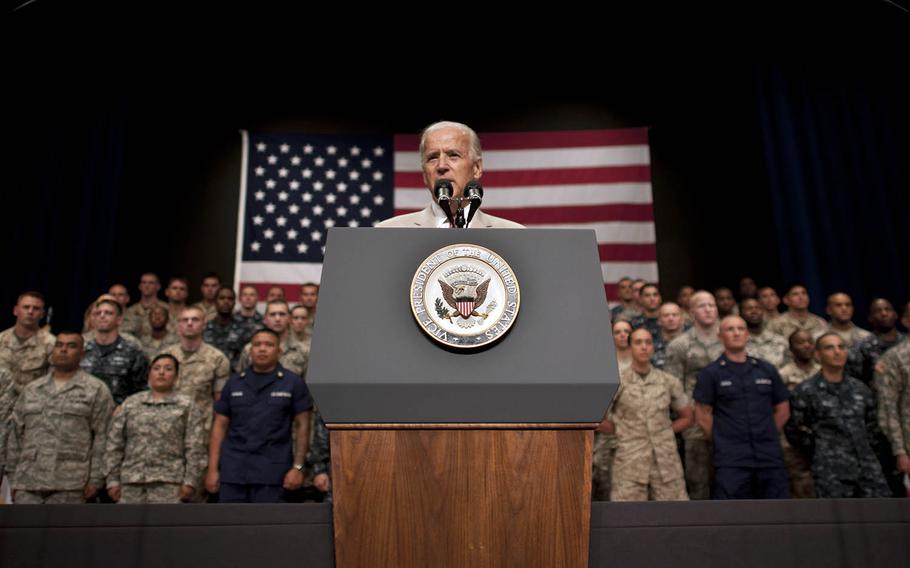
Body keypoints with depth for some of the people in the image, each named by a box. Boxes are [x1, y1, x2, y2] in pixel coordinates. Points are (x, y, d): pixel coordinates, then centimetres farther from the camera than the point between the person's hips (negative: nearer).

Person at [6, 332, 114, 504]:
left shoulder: (96, 390, 3)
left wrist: (95, 480, -9)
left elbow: (103, 438, -3)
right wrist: (13, 480, 11)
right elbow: (16, 436, 17)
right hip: (27, 484, 4)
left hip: (69, 486, -4)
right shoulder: (31, 390, 17)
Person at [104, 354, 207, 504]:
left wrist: (189, 482, -9)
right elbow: (114, 445, 11)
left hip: (169, 483, -3)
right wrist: (113, 479, 4)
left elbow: (195, 449, -1)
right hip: (131, 482, 3)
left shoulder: (186, 406, 6)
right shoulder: (130, 404, 13)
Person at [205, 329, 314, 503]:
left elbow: (302, 426, 1)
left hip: (272, 471, -2)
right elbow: (220, 426, 10)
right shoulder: (234, 383, 10)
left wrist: (298, 467, -6)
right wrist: (213, 469, 3)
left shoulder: (293, 383, 2)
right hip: (233, 470, 3)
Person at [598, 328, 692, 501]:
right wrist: (623, 431, 4)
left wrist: (664, 431, 8)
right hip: (630, 466, -3)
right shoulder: (617, 383, 0)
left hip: (666, 464, 3)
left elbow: (688, 418, 18)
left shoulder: (669, 382, 8)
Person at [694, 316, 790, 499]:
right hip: (730, 460, -4)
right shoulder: (710, 373, 0)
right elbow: (703, 416, -1)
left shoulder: (767, 369, 11)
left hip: (770, 456, 4)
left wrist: (767, 436, 10)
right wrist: (723, 442, 1)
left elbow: (783, 410, 16)